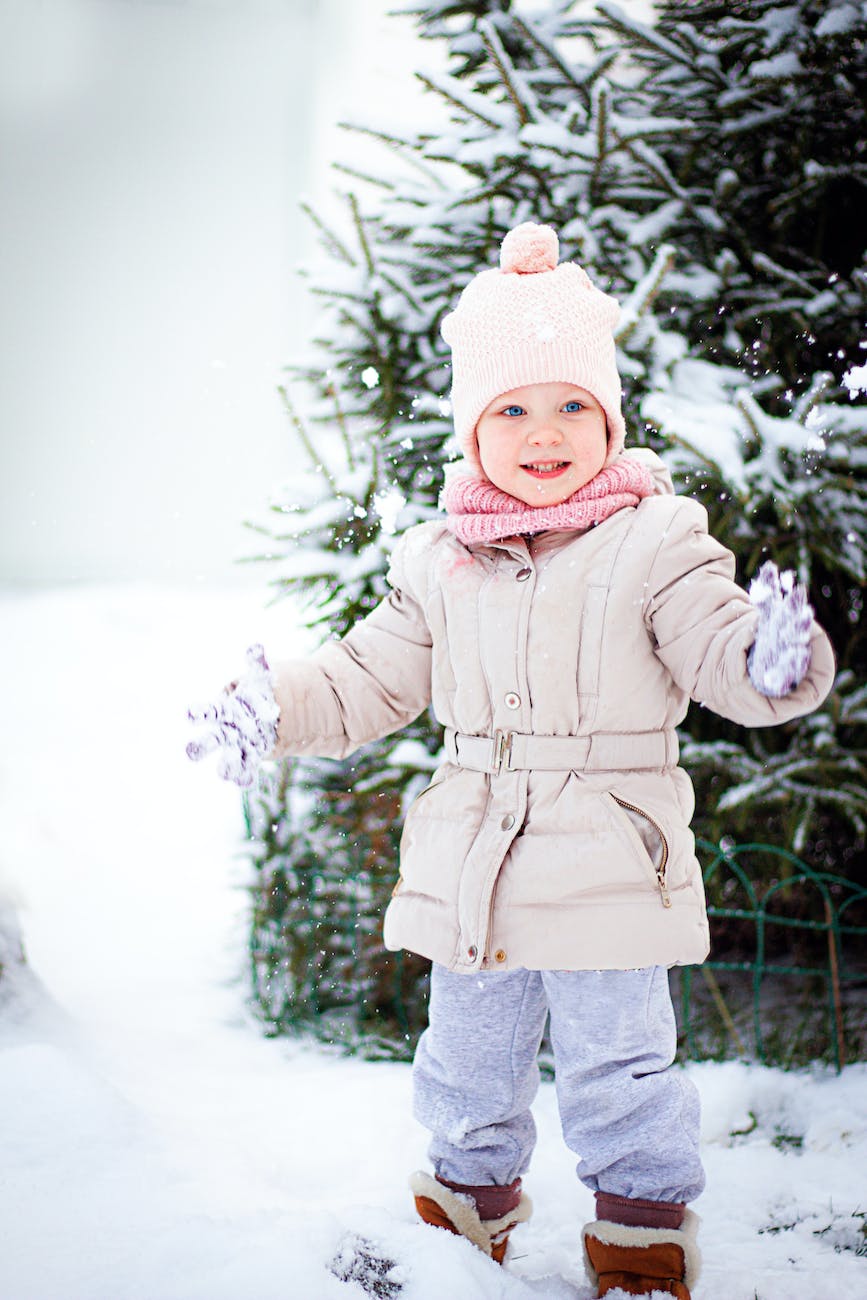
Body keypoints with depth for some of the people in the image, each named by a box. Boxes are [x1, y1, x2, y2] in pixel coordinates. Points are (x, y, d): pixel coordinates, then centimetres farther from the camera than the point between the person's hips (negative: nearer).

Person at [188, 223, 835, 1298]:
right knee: (467, 1061, 19)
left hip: (608, 874, -4)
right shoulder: (439, 564, 4)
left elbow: (718, 647, -14)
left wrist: (772, 660, -37)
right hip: (472, 874, 4)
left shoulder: (656, 546, -7)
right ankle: (472, 1197, 43)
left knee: (618, 1069, 4)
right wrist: (276, 708, -4)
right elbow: (369, 677, 11)